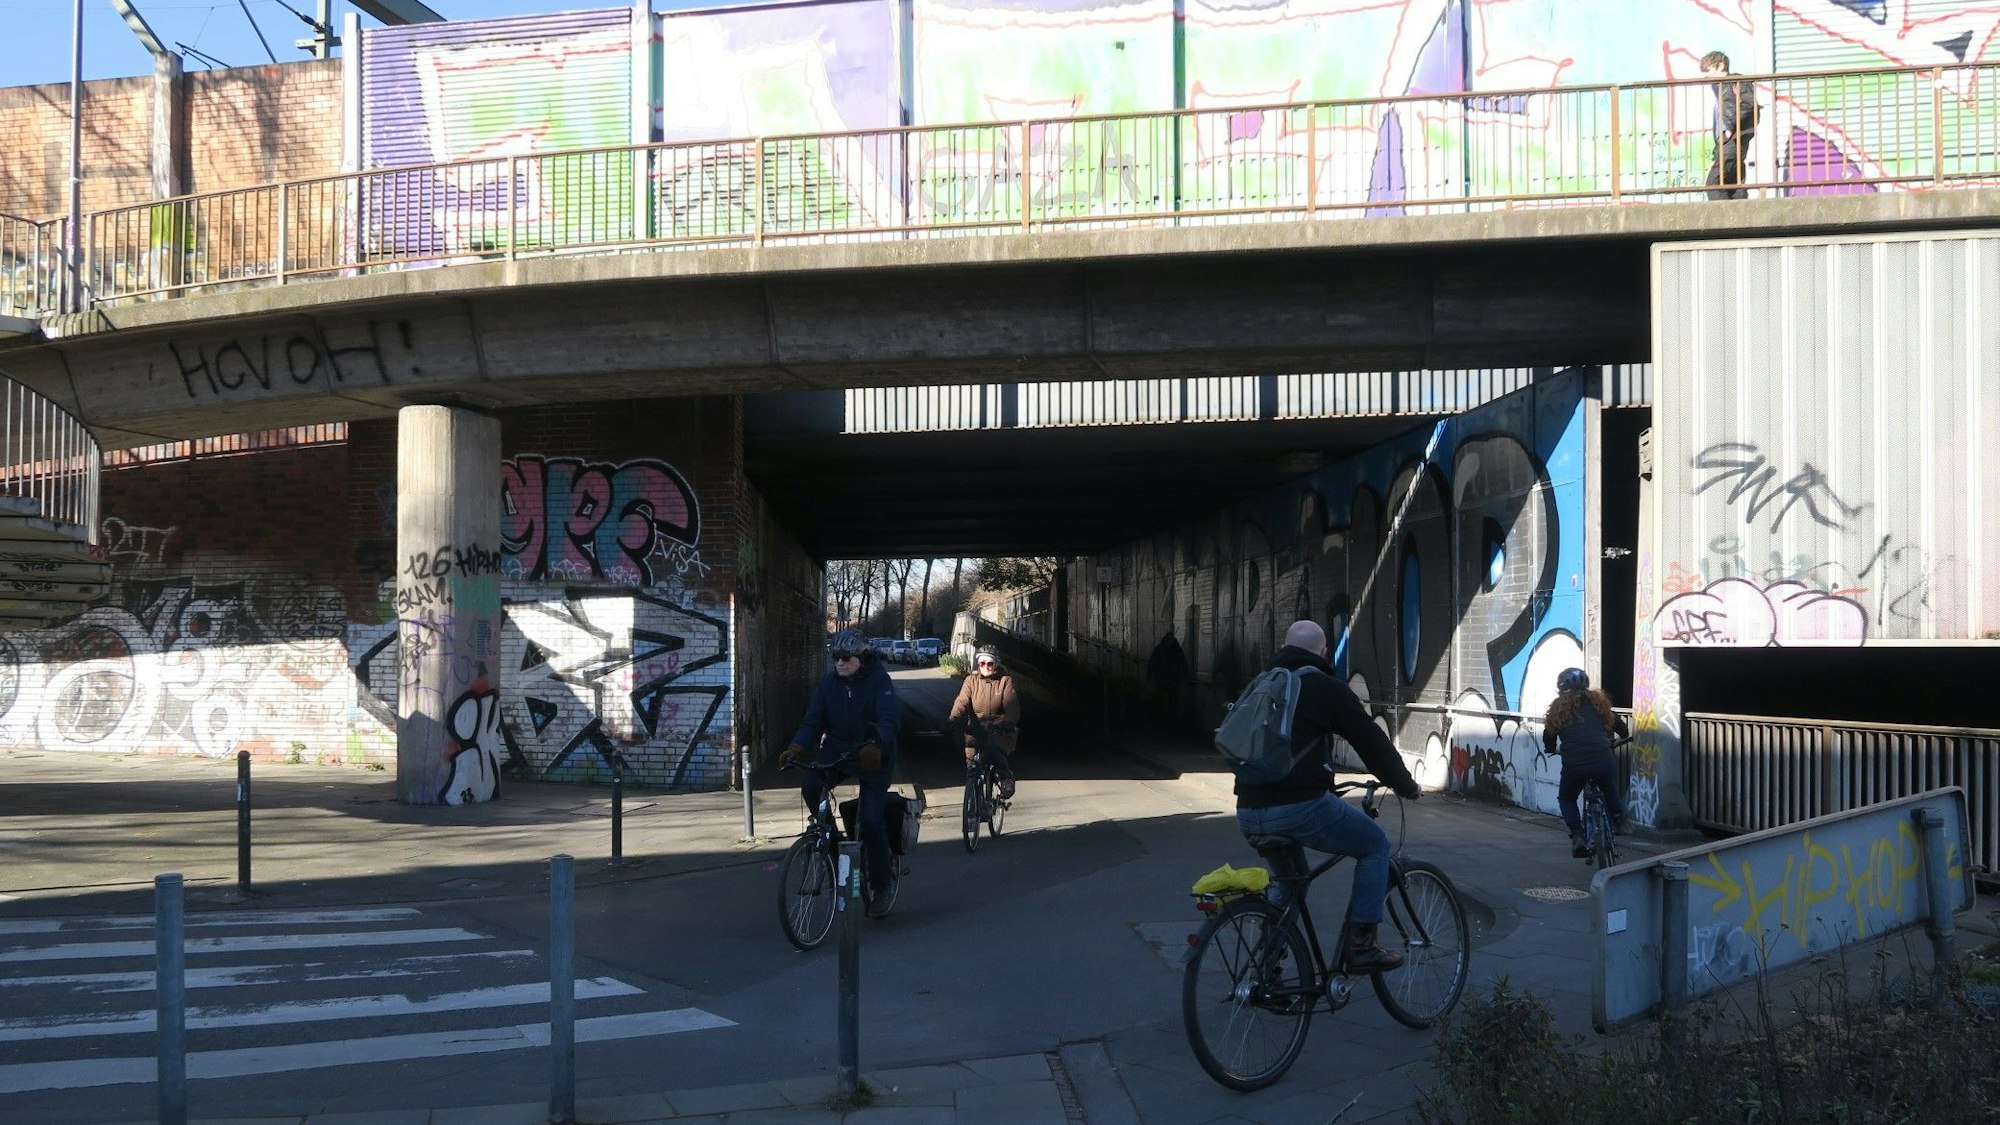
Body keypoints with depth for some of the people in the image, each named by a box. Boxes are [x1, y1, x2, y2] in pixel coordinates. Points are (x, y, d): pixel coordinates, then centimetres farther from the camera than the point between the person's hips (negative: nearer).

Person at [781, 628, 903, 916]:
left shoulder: (878, 681, -11)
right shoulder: (828, 683, 1)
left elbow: (889, 717, -25)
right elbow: (813, 721, -1)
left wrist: (875, 745, -44)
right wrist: (797, 746, -20)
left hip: (872, 757, -4)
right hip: (836, 752, 4)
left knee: (871, 819, -13)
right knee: (810, 787, -25)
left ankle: (880, 886, 4)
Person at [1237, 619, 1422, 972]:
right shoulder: (1326, 688, 0)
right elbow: (1371, 741, 2)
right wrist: (1406, 785, 16)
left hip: (1248, 814, 7)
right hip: (1299, 807, -7)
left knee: (1289, 875, 32)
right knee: (1375, 845, 13)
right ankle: (1361, 946, 8)